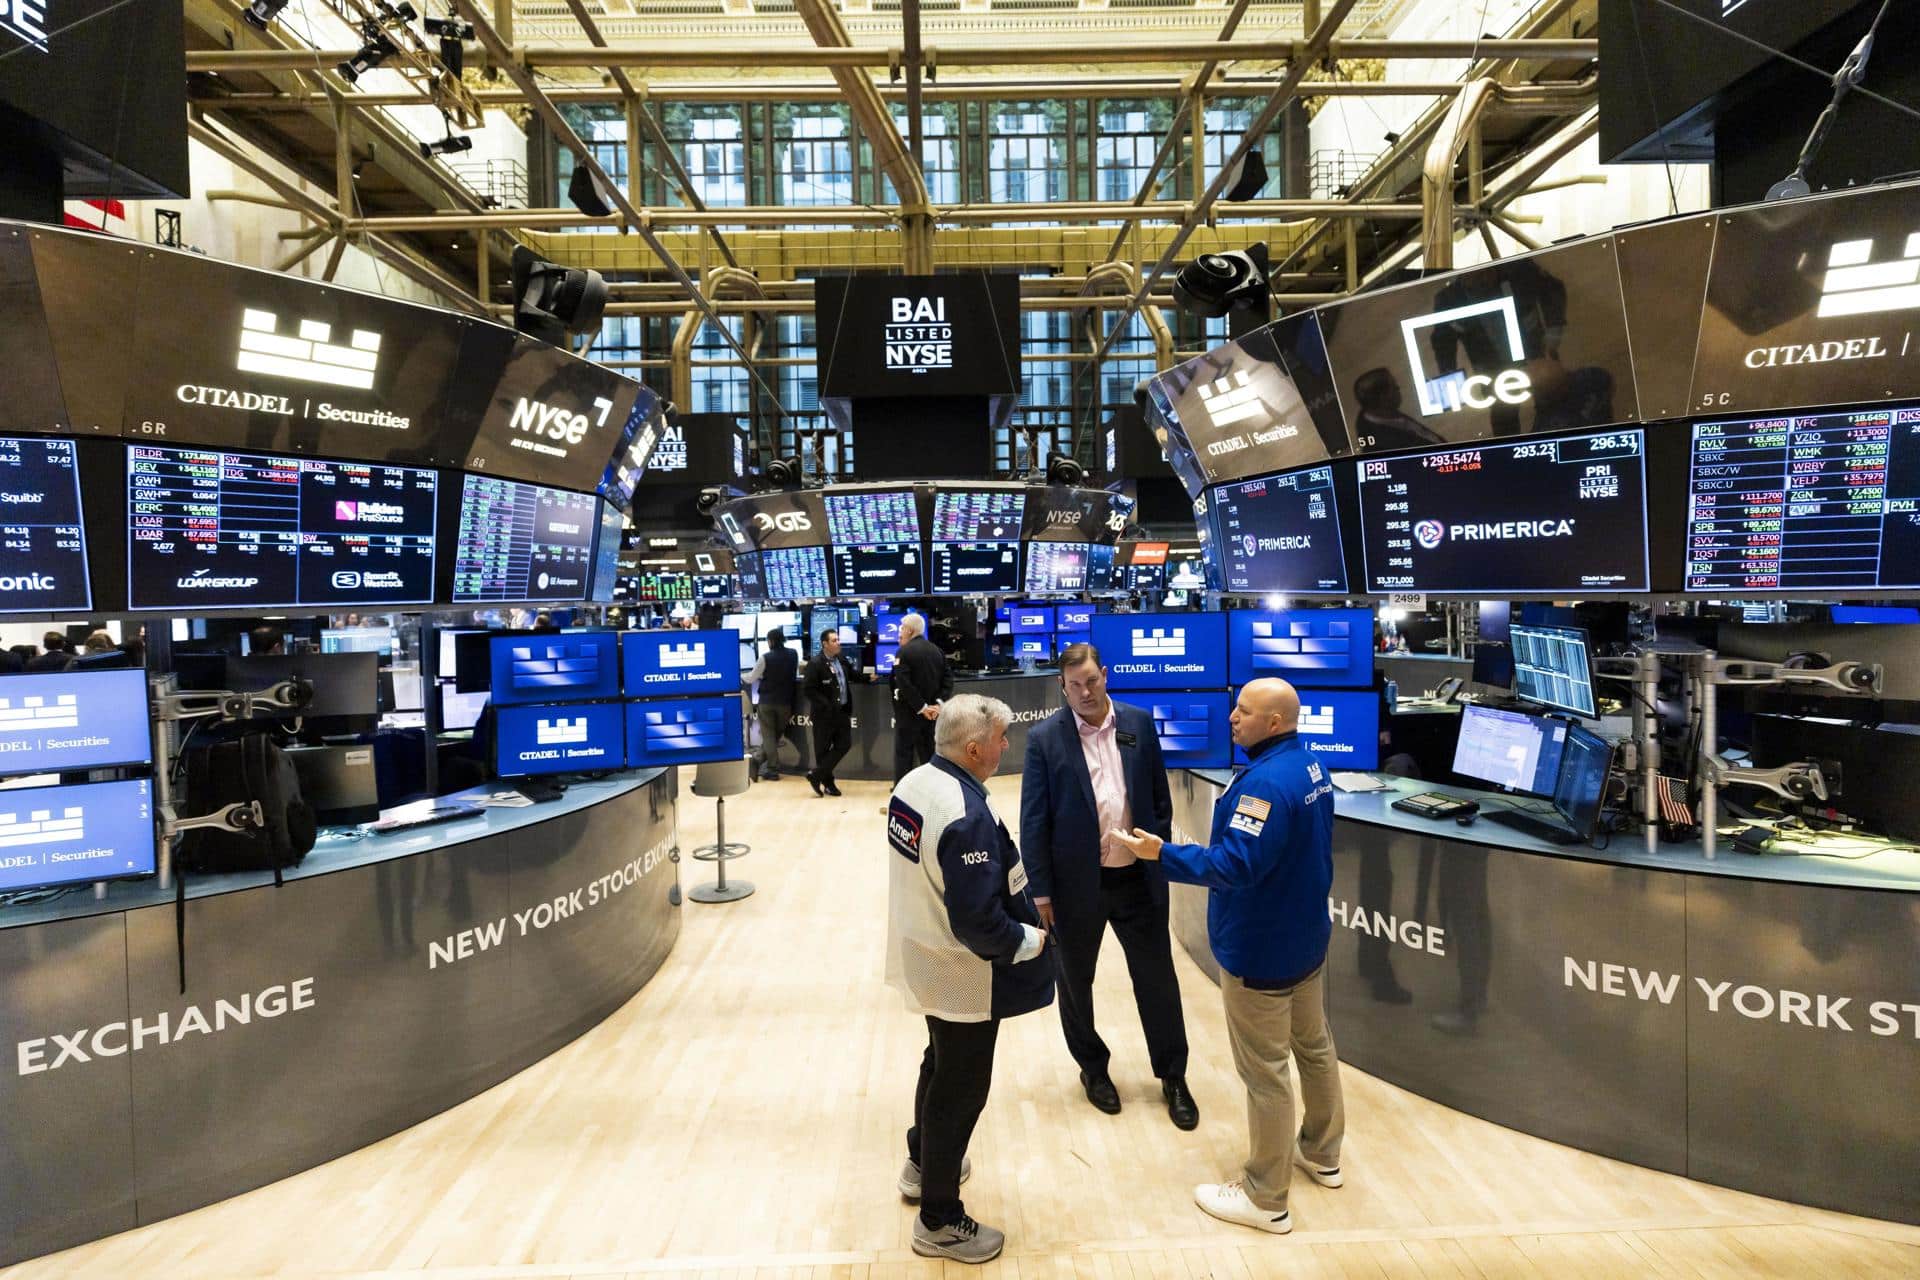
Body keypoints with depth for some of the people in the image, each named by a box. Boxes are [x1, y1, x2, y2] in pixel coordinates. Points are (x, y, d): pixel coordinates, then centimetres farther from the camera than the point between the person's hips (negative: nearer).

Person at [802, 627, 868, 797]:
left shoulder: (843, 660, 7)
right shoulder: (815, 663, -14)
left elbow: (854, 676, 18)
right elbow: (807, 688, -16)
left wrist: (868, 677, 1)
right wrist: (826, 705, -20)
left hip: (842, 711, 7)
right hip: (824, 713, -7)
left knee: (844, 745, 5)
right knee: (823, 749, 4)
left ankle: (817, 774, 13)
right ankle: (828, 783, 17)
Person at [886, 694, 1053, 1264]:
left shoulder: (913, 784, -4)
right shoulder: (968, 815, -32)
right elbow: (979, 924, -31)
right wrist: (1030, 939, -13)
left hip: (925, 957, 9)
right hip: (963, 974, -9)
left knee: (940, 1062, 29)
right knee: (961, 1087, 10)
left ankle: (923, 1162, 51)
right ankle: (940, 1221, 29)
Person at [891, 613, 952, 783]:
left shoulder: (905, 651, -11)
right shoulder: (937, 650, 8)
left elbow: (903, 684, -20)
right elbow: (948, 679, 1)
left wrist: (921, 707, -17)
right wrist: (938, 704, -6)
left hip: (909, 712, -6)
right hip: (931, 712, 6)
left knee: (904, 753, 2)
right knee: (928, 752, 12)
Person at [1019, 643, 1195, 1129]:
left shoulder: (1139, 723, -2)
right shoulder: (1045, 737, -10)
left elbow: (1160, 797, 6)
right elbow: (1033, 819, -8)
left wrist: (1162, 859, 5)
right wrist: (1040, 890, -9)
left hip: (1137, 878, 2)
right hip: (1077, 882, -1)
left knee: (1157, 978, 12)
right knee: (1076, 981, 15)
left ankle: (1173, 1075, 33)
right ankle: (1093, 1068, 39)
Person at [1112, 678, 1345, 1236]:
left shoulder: (1267, 782, -29)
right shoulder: (1310, 767, 4)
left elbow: (1236, 865, -32)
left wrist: (1162, 853, -27)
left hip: (1260, 950, -10)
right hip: (1304, 936, 10)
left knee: (1265, 1072, 3)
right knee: (1314, 1044, 24)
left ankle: (1265, 1199, 18)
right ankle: (1322, 1153, 44)